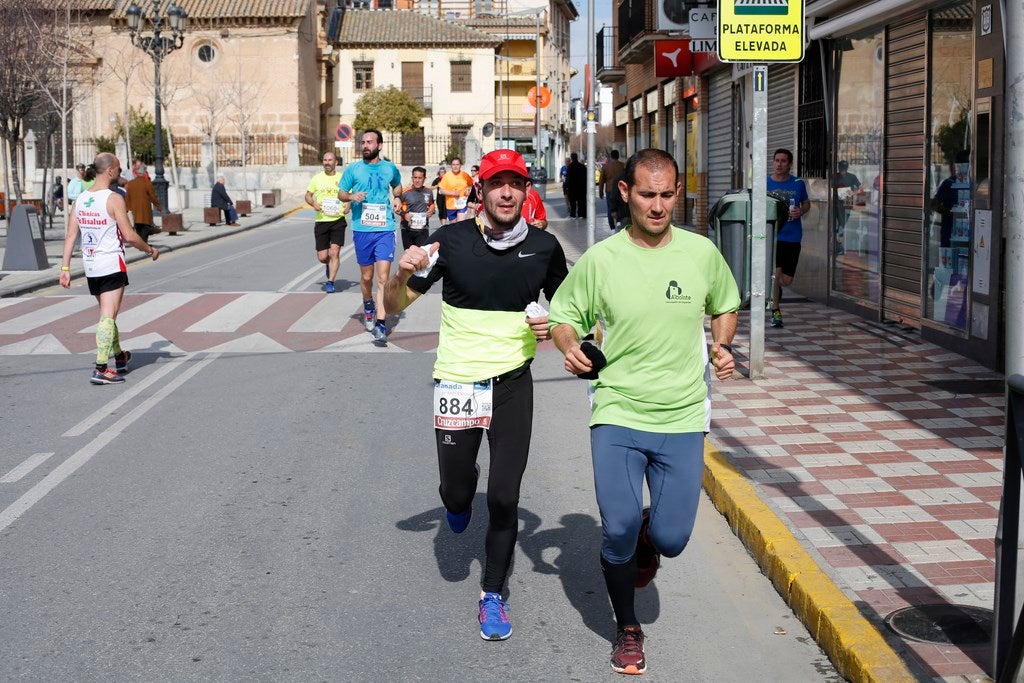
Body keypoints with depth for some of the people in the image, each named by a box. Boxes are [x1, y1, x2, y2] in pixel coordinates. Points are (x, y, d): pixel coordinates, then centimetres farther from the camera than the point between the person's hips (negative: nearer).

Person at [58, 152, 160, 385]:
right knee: (108, 316, -7)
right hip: (112, 265, -7)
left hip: (90, 267, 7)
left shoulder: (81, 199, 6)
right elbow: (129, 235, -15)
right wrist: (150, 250, 1)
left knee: (107, 313, 21)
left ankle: (119, 357, 37)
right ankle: (101, 369, -13)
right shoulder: (114, 199, -14)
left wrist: (65, 267, 7)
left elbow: (70, 235, 5)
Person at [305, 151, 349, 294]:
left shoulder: (342, 178, 4)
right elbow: (308, 195, 14)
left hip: (338, 220, -1)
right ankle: (329, 265, 37)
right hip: (321, 221, 2)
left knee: (334, 252, -13)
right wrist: (313, 204, -7)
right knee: (322, 257, 2)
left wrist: (349, 205, -9)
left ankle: (330, 282, -4)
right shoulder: (317, 178, 7)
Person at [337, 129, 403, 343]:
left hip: (385, 229, -1)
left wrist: (397, 198, 6)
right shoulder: (353, 169, 3)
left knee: (383, 278, -11)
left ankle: (381, 323, -14)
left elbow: (397, 185, 27)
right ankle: (368, 306, 42)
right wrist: (352, 196, -12)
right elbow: (341, 192, 10)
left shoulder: (390, 168, 7)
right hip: (362, 230, 1)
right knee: (366, 276, 13)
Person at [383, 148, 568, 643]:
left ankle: (493, 596, 17)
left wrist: (553, 325, -9)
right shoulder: (450, 240, -7)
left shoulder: (545, 247, -2)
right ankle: (461, 497, 48)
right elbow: (394, 305, -2)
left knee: (504, 498, -2)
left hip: (513, 384, 1)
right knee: (455, 490, 8)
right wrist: (403, 274, -23)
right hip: (456, 383, 0)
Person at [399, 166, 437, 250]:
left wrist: (432, 210, -1)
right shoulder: (405, 192, -7)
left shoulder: (429, 192, 4)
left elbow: (432, 204, 21)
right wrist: (404, 214, -16)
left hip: (423, 229, 1)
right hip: (407, 229, -1)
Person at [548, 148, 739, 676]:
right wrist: (570, 347, -14)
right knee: (619, 530, -8)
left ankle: (647, 540, 40)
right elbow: (563, 316, 7)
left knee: (670, 539, -2)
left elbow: (725, 307, 19)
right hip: (617, 414, -1)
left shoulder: (702, 253, 1)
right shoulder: (600, 259, -5)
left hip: (682, 419, 1)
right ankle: (627, 630, 20)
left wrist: (722, 346, 0)